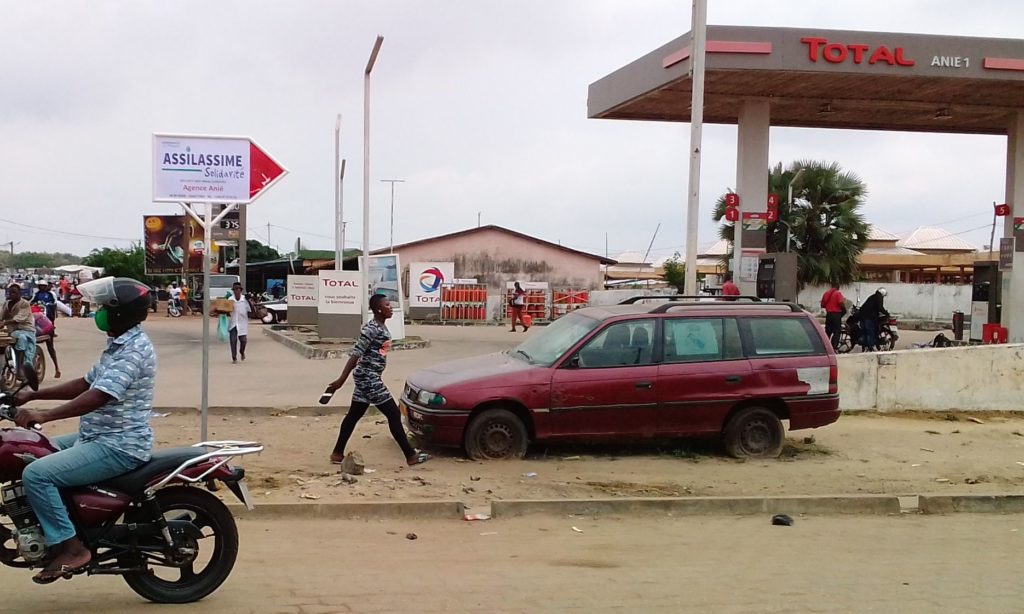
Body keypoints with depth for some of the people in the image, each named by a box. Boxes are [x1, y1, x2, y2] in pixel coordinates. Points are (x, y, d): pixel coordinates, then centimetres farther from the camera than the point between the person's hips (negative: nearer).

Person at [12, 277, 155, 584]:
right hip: (100, 437, 11)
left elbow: (99, 395, -31)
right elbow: (85, 384, 21)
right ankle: (54, 533, 21)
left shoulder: (135, 349, -20)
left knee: (36, 474, -21)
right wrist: (34, 395, 14)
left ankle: (70, 546, -14)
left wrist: (45, 415, -36)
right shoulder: (119, 344, 15)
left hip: (119, 446, -11)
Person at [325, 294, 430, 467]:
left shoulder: (381, 328, 11)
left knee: (354, 415, 14)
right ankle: (411, 455, 0)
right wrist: (341, 379, -26)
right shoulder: (372, 329, -19)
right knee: (393, 414, -5)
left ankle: (337, 453, 21)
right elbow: (356, 354, -23)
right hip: (368, 377, -10)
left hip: (369, 377, 10)